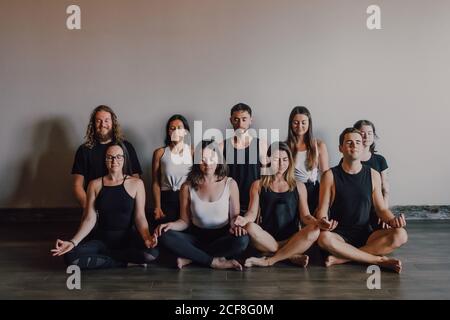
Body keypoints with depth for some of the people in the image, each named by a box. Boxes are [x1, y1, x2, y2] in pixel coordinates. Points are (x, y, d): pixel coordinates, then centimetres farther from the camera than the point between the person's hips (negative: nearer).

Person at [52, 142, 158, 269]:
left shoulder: (136, 183, 0)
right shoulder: (95, 185, 5)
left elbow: (140, 216, -5)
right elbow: (89, 219, 1)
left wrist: (147, 237, -25)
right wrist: (72, 242, -13)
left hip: (128, 237, -1)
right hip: (102, 238, 1)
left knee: (151, 253, -33)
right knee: (71, 256, -26)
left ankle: (102, 255, -8)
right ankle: (124, 262, -11)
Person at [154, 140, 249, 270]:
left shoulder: (230, 184, -2)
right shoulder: (187, 187, -2)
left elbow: (234, 215, 4)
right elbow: (184, 221, 2)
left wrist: (234, 226, -20)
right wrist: (171, 225, -20)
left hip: (222, 236, 0)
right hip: (197, 236, 1)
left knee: (242, 240, -34)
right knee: (164, 236, -26)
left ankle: (190, 257, -20)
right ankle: (214, 261, -21)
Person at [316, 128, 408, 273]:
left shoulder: (373, 175, 6)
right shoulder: (330, 176, -2)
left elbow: (381, 209, 10)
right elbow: (322, 210, -3)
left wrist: (392, 220, -13)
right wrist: (324, 222, -26)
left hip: (365, 235, 3)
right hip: (339, 235, -3)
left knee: (400, 235, -24)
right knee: (324, 238, -37)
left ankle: (342, 258, -24)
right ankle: (379, 260, -23)